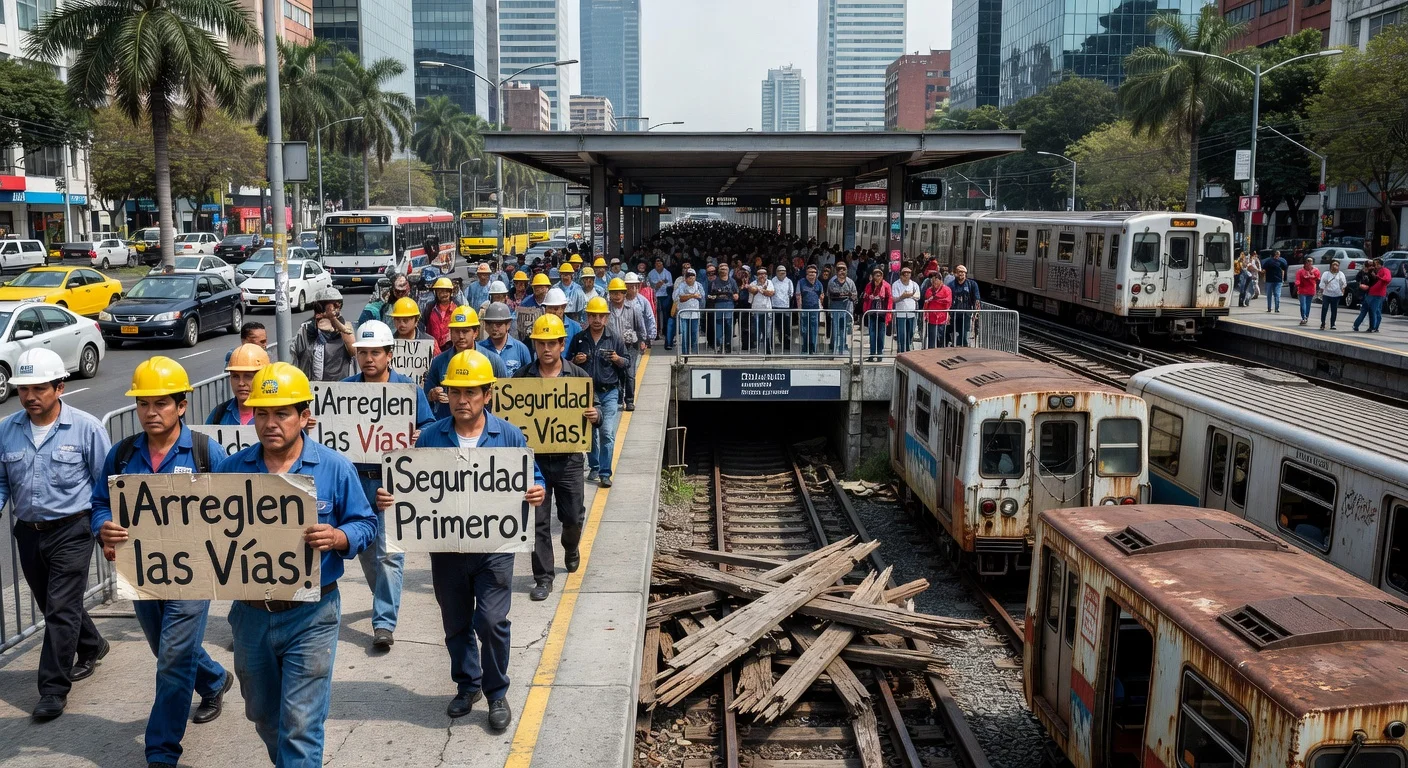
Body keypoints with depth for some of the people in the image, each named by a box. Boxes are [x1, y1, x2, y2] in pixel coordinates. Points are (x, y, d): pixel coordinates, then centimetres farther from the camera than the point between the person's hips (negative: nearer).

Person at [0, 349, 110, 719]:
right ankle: (91, 646, 43)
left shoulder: (86, 428, -11)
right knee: (51, 606, 18)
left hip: (71, 531, -5)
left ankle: (54, 689, 5)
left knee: (61, 609, -5)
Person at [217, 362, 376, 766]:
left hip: (310, 615, -4)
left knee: (300, 724, -3)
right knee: (263, 716, 23)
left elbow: (365, 524, -2)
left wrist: (338, 539, -23)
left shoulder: (335, 468, -8)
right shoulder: (232, 468, 1)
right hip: (251, 612, 5)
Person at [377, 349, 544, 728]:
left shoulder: (509, 435, -3)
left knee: (491, 622, -7)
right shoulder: (430, 437, 1)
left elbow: (531, 480, 2)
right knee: (456, 624, 15)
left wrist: (537, 494, -21)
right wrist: (389, 498, -15)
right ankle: (467, 685, 36)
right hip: (445, 546, 3)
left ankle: (497, 693, 15)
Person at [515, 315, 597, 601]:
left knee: (573, 516, 9)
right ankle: (543, 578, 12)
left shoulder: (578, 375, 1)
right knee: (538, 521, 2)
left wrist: (595, 416, -19)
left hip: (569, 458, 0)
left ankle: (571, 546, 43)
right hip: (534, 457, 0)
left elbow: (591, 411, 5)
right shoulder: (522, 376, 1)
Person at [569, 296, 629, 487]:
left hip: (609, 393, -2)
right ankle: (594, 468, 26)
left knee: (607, 433, -11)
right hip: (586, 392, 2)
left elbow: (627, 363, 7)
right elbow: (567, 363, 13)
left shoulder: (615, 339, 3)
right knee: (590, 432, 11)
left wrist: (618, 359, -14)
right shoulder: (578, 339, 6)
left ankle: (605, 473, -8)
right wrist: (576, 361, -8)